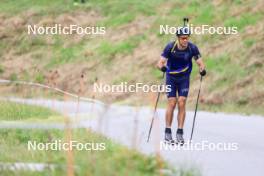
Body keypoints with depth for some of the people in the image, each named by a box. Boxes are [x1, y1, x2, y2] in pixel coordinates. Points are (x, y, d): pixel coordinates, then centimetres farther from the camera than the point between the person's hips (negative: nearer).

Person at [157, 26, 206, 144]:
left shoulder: (192, 48, -16)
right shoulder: (170, 47, -20)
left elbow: (200, 63, -12)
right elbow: (160, 62, -20)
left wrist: (202, 70, -34)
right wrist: (162, 67, -43)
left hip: (184, 78, 1)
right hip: (171, 77, -1)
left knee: (181, 103, -9)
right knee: (172, 103, -9)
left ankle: (180, 133, -5)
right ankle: (167, 133, 0)